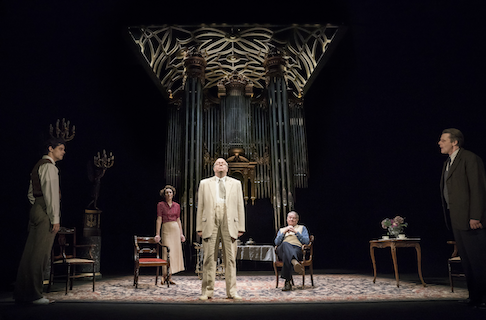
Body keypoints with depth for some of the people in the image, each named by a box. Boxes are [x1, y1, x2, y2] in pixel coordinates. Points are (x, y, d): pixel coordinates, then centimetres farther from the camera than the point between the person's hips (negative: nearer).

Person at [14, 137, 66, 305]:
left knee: (30, 253, 11)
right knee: (40, 254, -6)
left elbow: (31, 193, 23)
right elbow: (51, 193, -16)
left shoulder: (38, 166, 23)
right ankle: (34, 295, -2)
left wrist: (38, 208, 20)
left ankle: (21, 293, 17)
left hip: (36, 210, 10)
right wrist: (55, 218, -17)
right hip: (45, 212, -10)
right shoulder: (49, 166, -8)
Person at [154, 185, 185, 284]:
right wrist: (157, 234, -10)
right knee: (167, 252, -8)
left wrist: (181, 234, 10)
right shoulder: (161, 205, 0)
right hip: (166, 229, -4)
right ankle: (165, 275, 1)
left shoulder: (177, 206, 11)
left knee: (175, 252, 1)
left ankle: (169, 276, 8)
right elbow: (159, 219, -4)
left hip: (176, 229, 4)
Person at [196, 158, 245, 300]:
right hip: (210, 223, 0)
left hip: (229, 224, 1)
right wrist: (199, 227, 3)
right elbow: (200, 206, 10)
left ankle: (231, 291, 10)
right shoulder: (205, 183, 15)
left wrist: (241, 227, 4)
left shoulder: (235, 183, 16)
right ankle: (207, 291, 10)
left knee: (230, 258, 2)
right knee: (209, 258, 1)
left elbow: (240, 206, 11)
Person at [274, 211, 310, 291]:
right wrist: (284, 232, 2)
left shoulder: (302, 228, 29)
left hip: (297, 249, -1)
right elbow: (276, 243, 14)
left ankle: (288, 281, -55)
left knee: (287, 256, -42)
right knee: (285, 244, -42)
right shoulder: (281, 230, 34)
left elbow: (306, 241, 8)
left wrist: (296, 232, -2)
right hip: (282, 250, 1)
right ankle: (295, 262, -69)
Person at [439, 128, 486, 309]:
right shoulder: (448, 163, 18)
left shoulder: (470, 159, -9)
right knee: (466, 260, 14)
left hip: (470, 219, -9)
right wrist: (449, 216, 14)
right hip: (456, 220, 9)